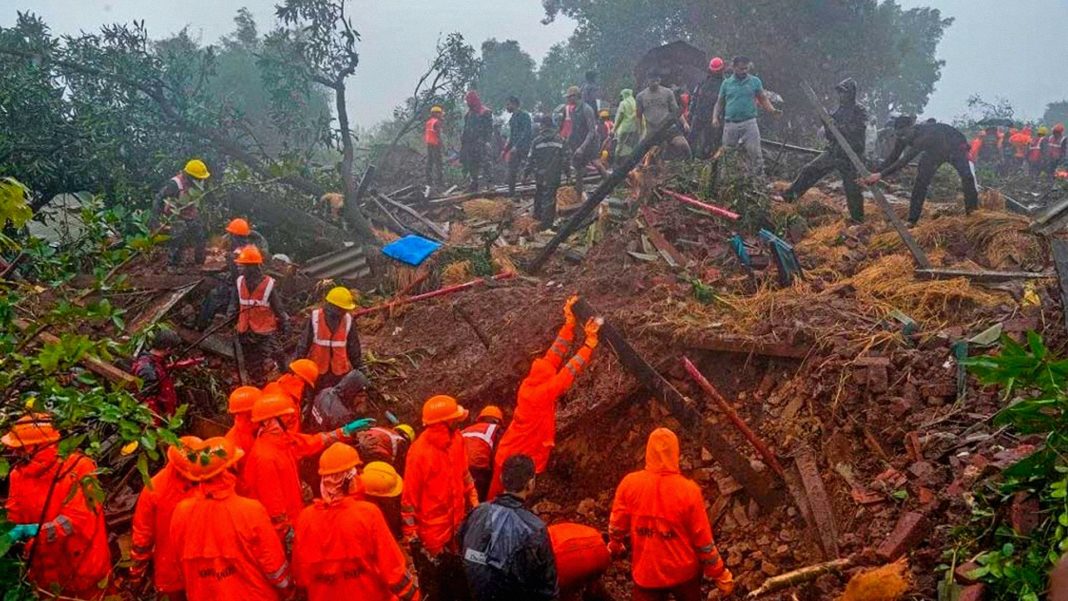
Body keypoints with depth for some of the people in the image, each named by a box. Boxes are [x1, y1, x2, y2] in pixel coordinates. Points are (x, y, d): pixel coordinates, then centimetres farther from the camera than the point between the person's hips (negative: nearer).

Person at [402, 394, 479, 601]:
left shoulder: (456, 439, -6)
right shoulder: (420, 452, -27)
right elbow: (409, 497, -20)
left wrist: (474, 502, 11)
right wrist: (411, 534, -16)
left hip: (456, 525, 7)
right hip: (431, 531, -6)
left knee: (460, 576, 23)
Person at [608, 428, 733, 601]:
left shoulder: (629, 484, -14)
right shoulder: (688, 490, -19)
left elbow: (617, 524, 0)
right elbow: (703, 539, -12)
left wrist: (615, 546, 22)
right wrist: (720, 574, 1)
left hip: (646, 572, 0)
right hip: (683, 571, 0)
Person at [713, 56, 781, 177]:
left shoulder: (755, 81, 7)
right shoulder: (726, 83, 9)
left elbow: (763, 99, 7)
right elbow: (719, 103, 12)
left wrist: (772, 110, -11)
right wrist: (715, 117, -5)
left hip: (749, 123, -1)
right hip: (730, 124, 2)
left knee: (755, 153, -9)